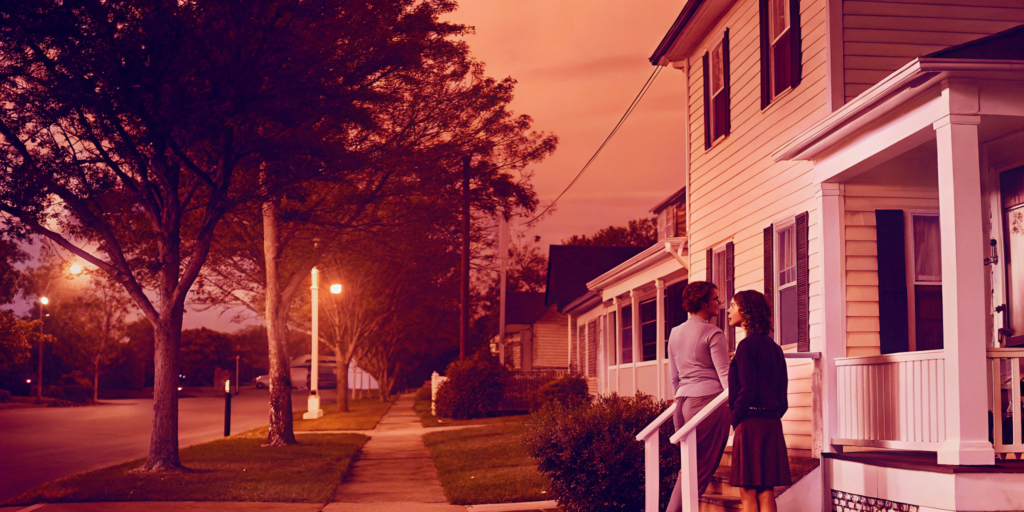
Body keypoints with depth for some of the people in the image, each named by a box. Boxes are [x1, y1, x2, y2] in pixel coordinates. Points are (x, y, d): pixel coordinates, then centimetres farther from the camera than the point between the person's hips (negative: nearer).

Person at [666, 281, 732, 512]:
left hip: (683, 402, 7)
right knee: (702, 469, -2)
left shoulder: (675, 333, 17)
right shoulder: (713, 334, -5)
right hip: (709, 400, -7)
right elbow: (725, 374, -11)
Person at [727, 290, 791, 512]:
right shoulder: (774, 347, 14)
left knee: (748, 494, -4)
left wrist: (735, 418, -6)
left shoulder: (747, 345, -11)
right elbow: (782, 393, 15)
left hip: (751, 425, -8)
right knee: (766, 493, 8)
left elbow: (747, 390, -16)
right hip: (772, 425, 8)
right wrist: (772, 416, 16)